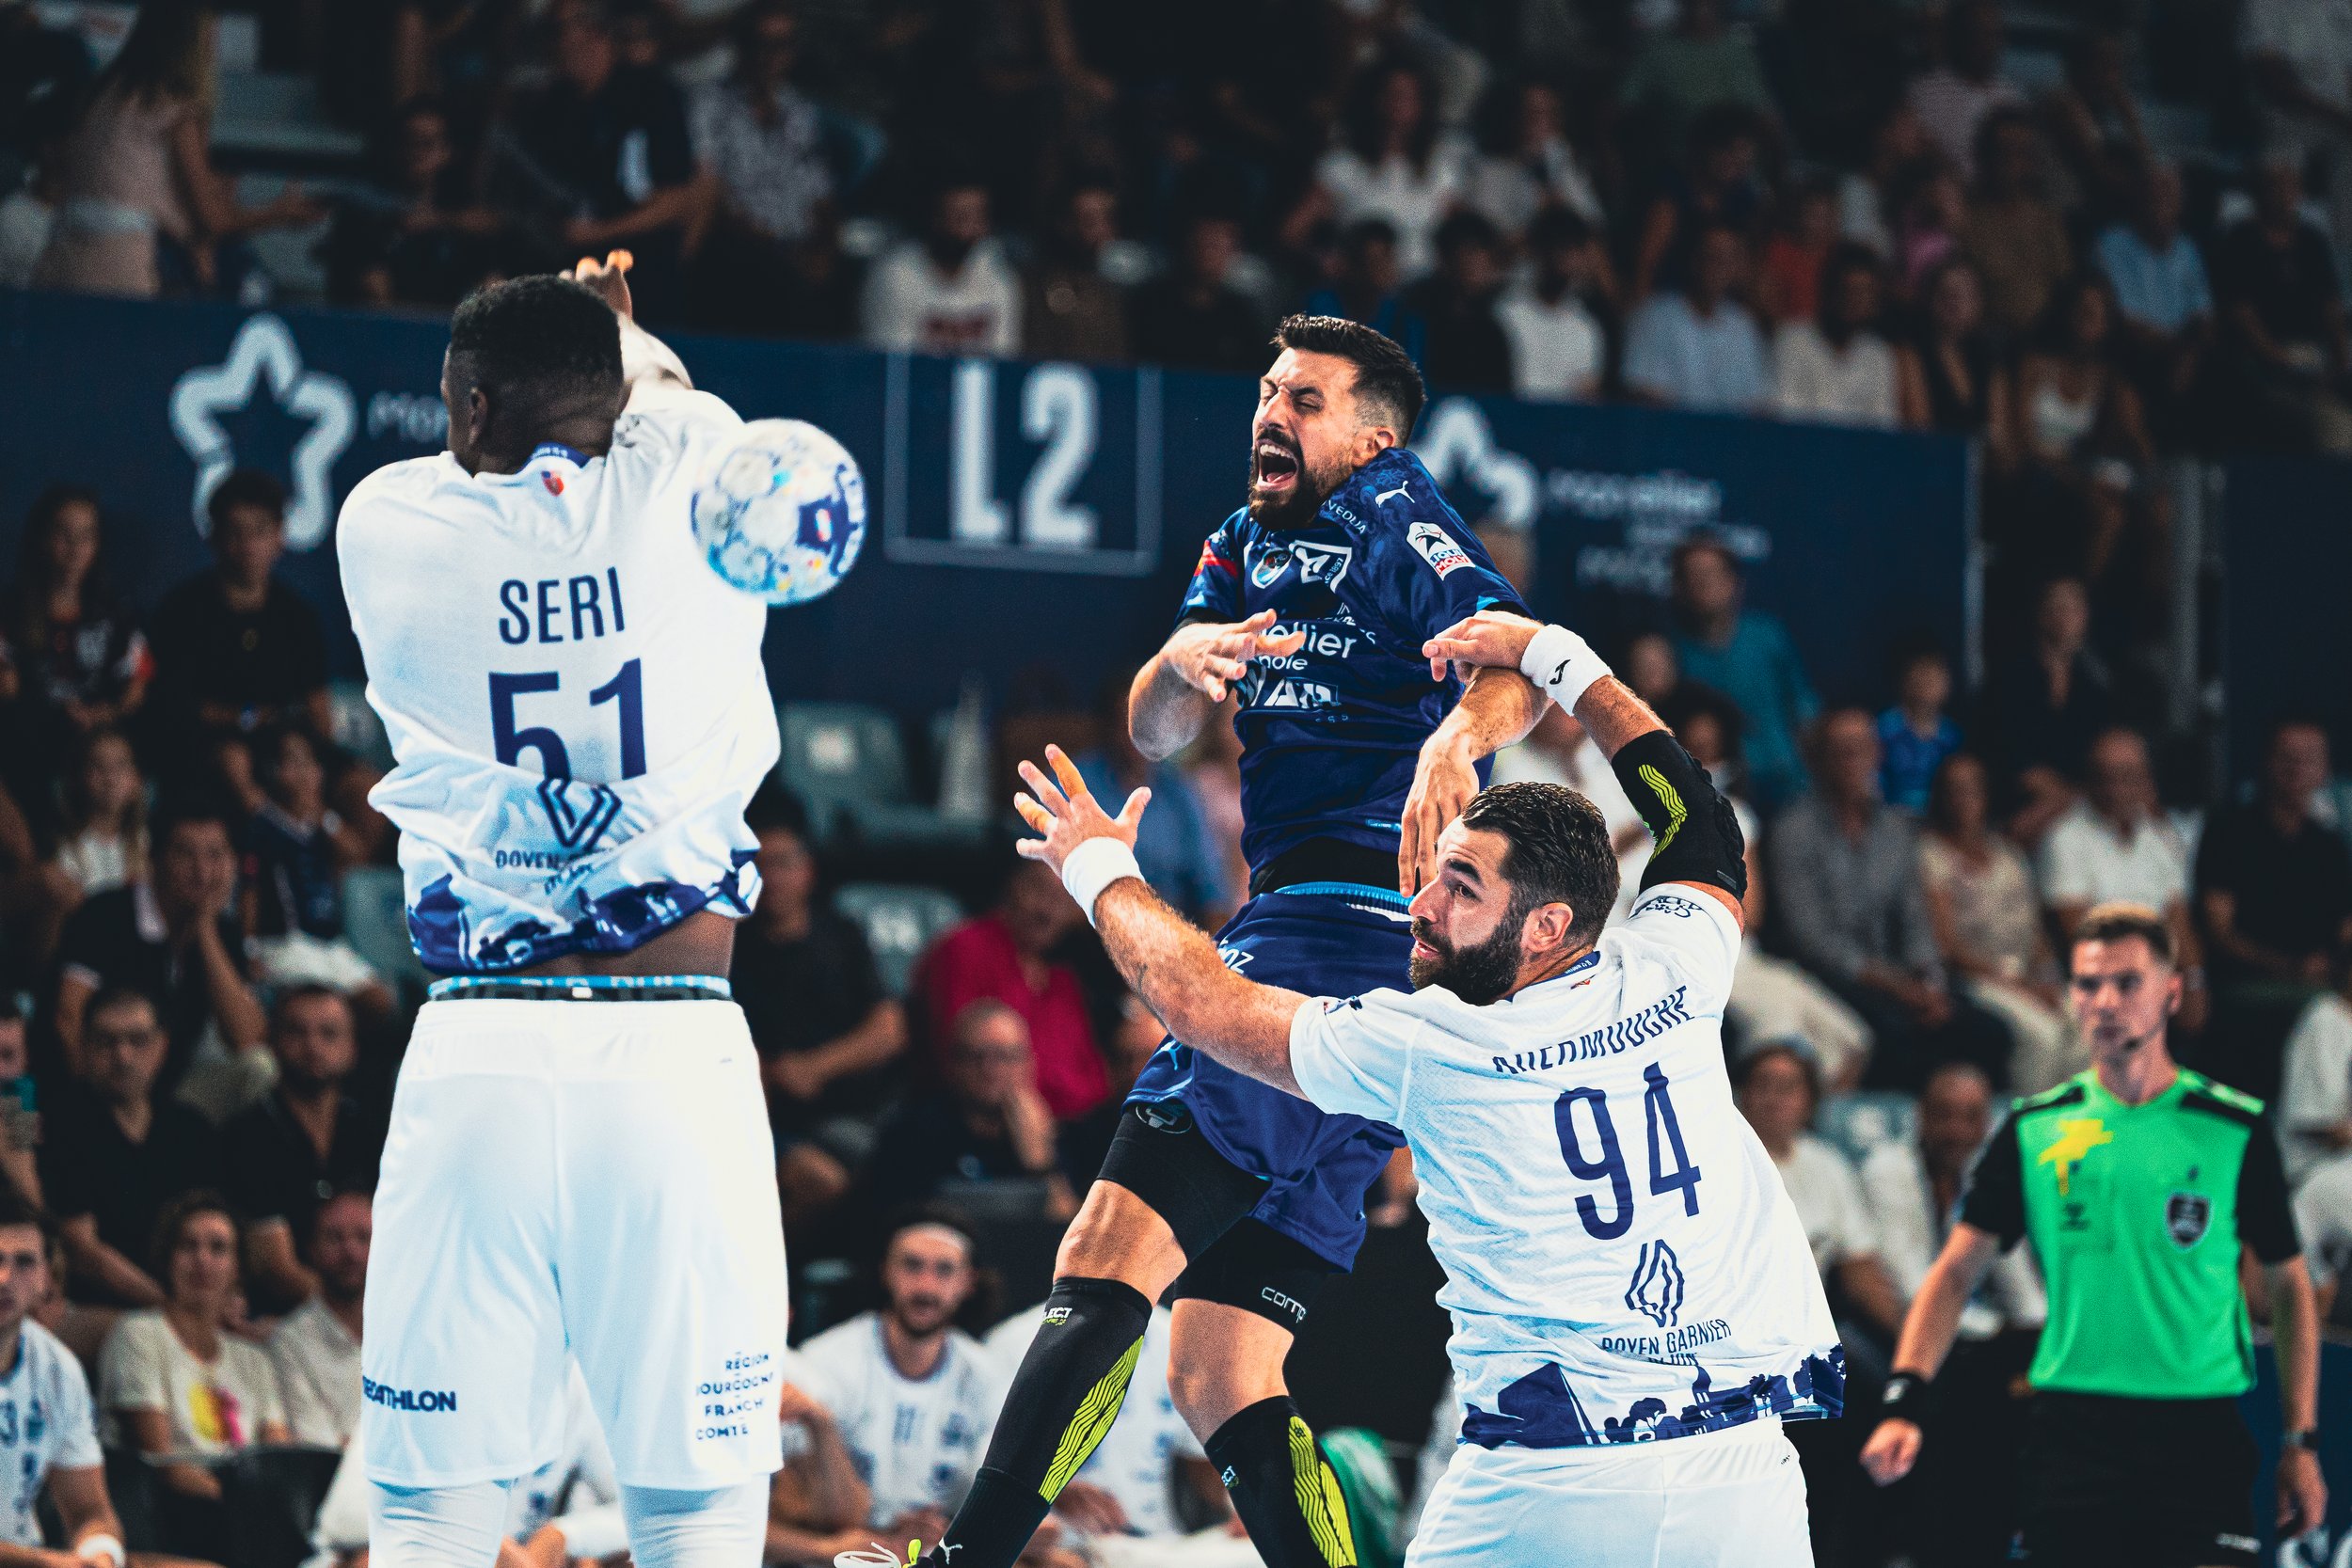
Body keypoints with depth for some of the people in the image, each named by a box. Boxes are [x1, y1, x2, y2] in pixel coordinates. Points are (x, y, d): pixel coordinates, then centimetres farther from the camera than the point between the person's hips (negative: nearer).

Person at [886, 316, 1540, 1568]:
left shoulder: (1390, 512, 2)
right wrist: (1181, 659, -8)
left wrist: (1455, 737, -38)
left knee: (1109, 1256, -20)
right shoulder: (1248, 545, 26)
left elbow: (1515, 661, -15)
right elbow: (1154, 734, 15)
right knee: (1216, 1373, 5)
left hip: (1342, 922, -9)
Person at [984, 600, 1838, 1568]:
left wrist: (1100, 871, 26)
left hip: (1548, 1489, -3)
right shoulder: (1669, 980, 6)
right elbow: (1703, 828, 29)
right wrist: (1554, 656, 36)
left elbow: (1202, 999, 9)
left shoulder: (1428, 1048, -4)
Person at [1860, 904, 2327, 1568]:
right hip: (2072, 1433, 1)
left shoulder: (2236, 1131, 3)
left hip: (2198, 1435, -1)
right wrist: (1905, 1400, -9)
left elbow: (2288, 1288, 10)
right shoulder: (2034, 1131, 6)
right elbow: (1956, 1274, 6)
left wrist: (2301, 1442, 4)